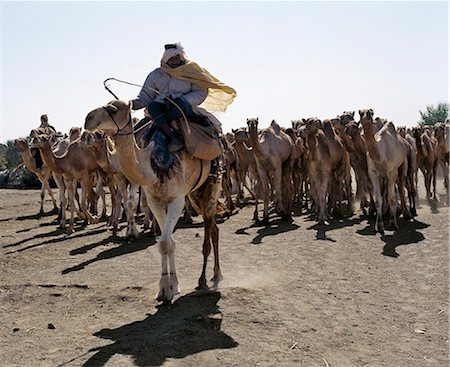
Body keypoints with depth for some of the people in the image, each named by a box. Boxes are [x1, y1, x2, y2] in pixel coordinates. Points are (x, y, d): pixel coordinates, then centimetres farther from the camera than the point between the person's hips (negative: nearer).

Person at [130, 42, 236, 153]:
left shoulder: (191, 71, 5)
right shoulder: (156, 75, 10)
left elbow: (201, 92, -4)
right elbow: (144, 97, 11)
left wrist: (182, 100, -17)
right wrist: (131, 104, -10)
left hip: (185, 107, -2)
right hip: (161, 109, 2)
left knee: (180, 104, -37)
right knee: (152, 106, -32)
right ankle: (173, 137, -42)